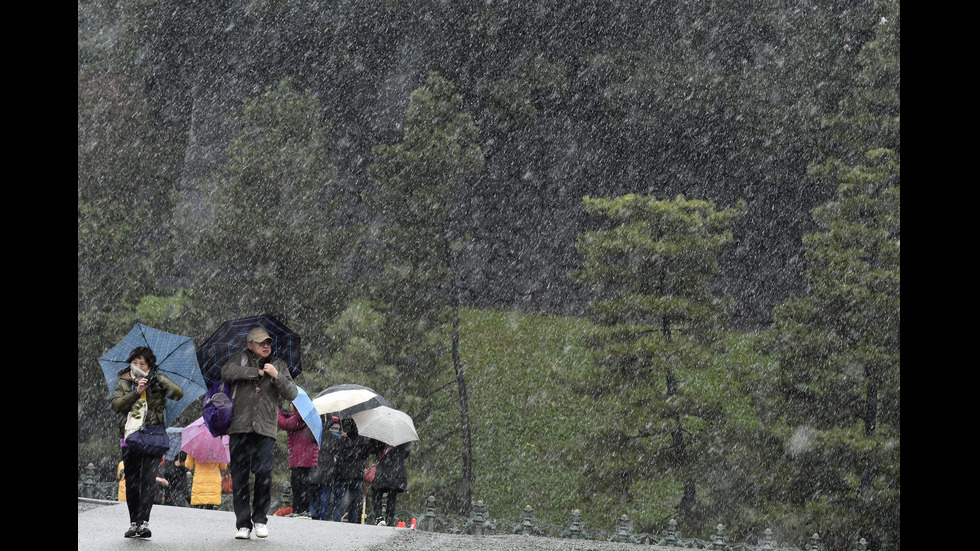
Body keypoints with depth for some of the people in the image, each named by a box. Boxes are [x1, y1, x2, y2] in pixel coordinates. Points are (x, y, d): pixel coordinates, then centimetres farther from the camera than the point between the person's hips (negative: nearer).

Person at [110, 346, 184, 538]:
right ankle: (134, 523, 12)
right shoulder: (124, 382, 11)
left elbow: (178, 394, -7)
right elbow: (115, 404, -4)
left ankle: (143, 522, -21)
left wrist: (160, 381, -21)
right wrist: (136, 392, -16)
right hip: (130, 436, 3)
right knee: (131, 481, 5)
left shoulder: (158, 380, 7)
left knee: (148, 478, -15)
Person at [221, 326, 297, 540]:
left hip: (265, 429, 1)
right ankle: (243, 524, 4)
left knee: (264, 474, -11)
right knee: (239, 476, -2)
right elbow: (226, 372, -12)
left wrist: (276, 376, -8)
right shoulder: (240, 359, 10)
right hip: (240, 427, 0)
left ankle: (260, 519, 6)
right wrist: (257, 372, -8)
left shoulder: (278, 365, 15)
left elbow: (292, 394, 7)